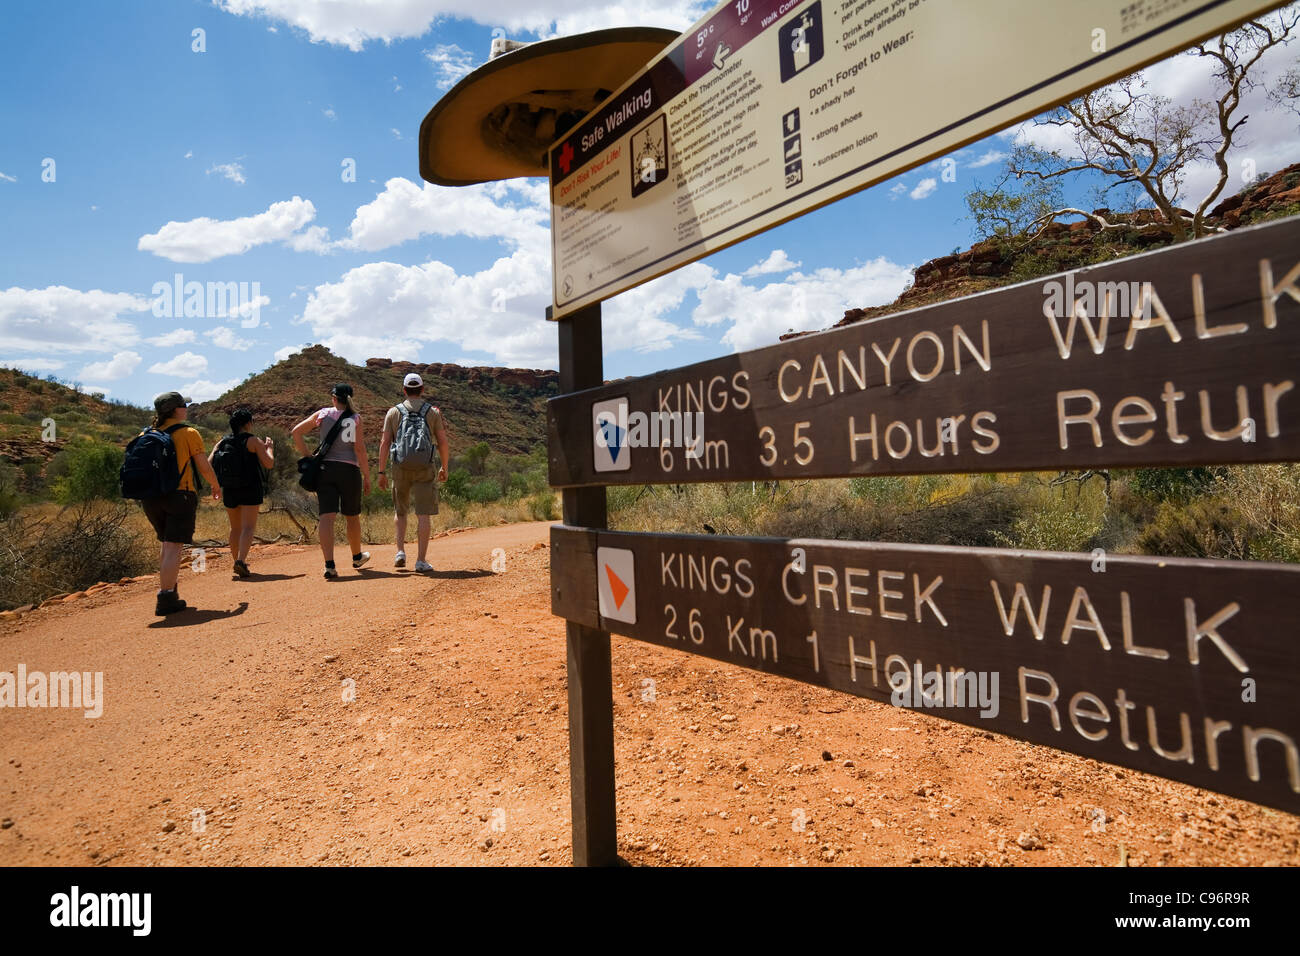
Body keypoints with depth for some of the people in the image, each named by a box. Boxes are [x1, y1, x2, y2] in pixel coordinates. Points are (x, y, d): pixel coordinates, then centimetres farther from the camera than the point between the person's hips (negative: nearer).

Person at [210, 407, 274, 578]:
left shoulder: (222, 442, 8)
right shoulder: (253, 441, -6)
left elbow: (208, 465, 3)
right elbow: (269, 464, -10)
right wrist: (269, 448, 6)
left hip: (228, 490, 5)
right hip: (250, 490, -5)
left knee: (235, 527, 18)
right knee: (248, 527, -7)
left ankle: (237, 559, 24)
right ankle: (241, 561, -22)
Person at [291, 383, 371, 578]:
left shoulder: (322, 414, 5)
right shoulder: (355, 418, -1)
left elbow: (297, 431, 1)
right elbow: (360, 449, -6)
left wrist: (307, 458, 5)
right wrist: (367, 476, -2)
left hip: (324, 469, 1)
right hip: (349, 469, -1)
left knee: (327, 516, -4)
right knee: (352, 516, 15)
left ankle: (329, 564, -16)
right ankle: (357, 556, 33)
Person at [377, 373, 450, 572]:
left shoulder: (393, 412, 7)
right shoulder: (433, 411, 6)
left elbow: (385, 443, 1)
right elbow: (442, 441, 3)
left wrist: (381, 472, 4)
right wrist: (444, 468, 14)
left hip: (400, 468, 1)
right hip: (424, 469, -1)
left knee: (400, 511, 18)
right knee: (423, 515, 0)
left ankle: (400, 552, 7)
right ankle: (421, 560, -2)